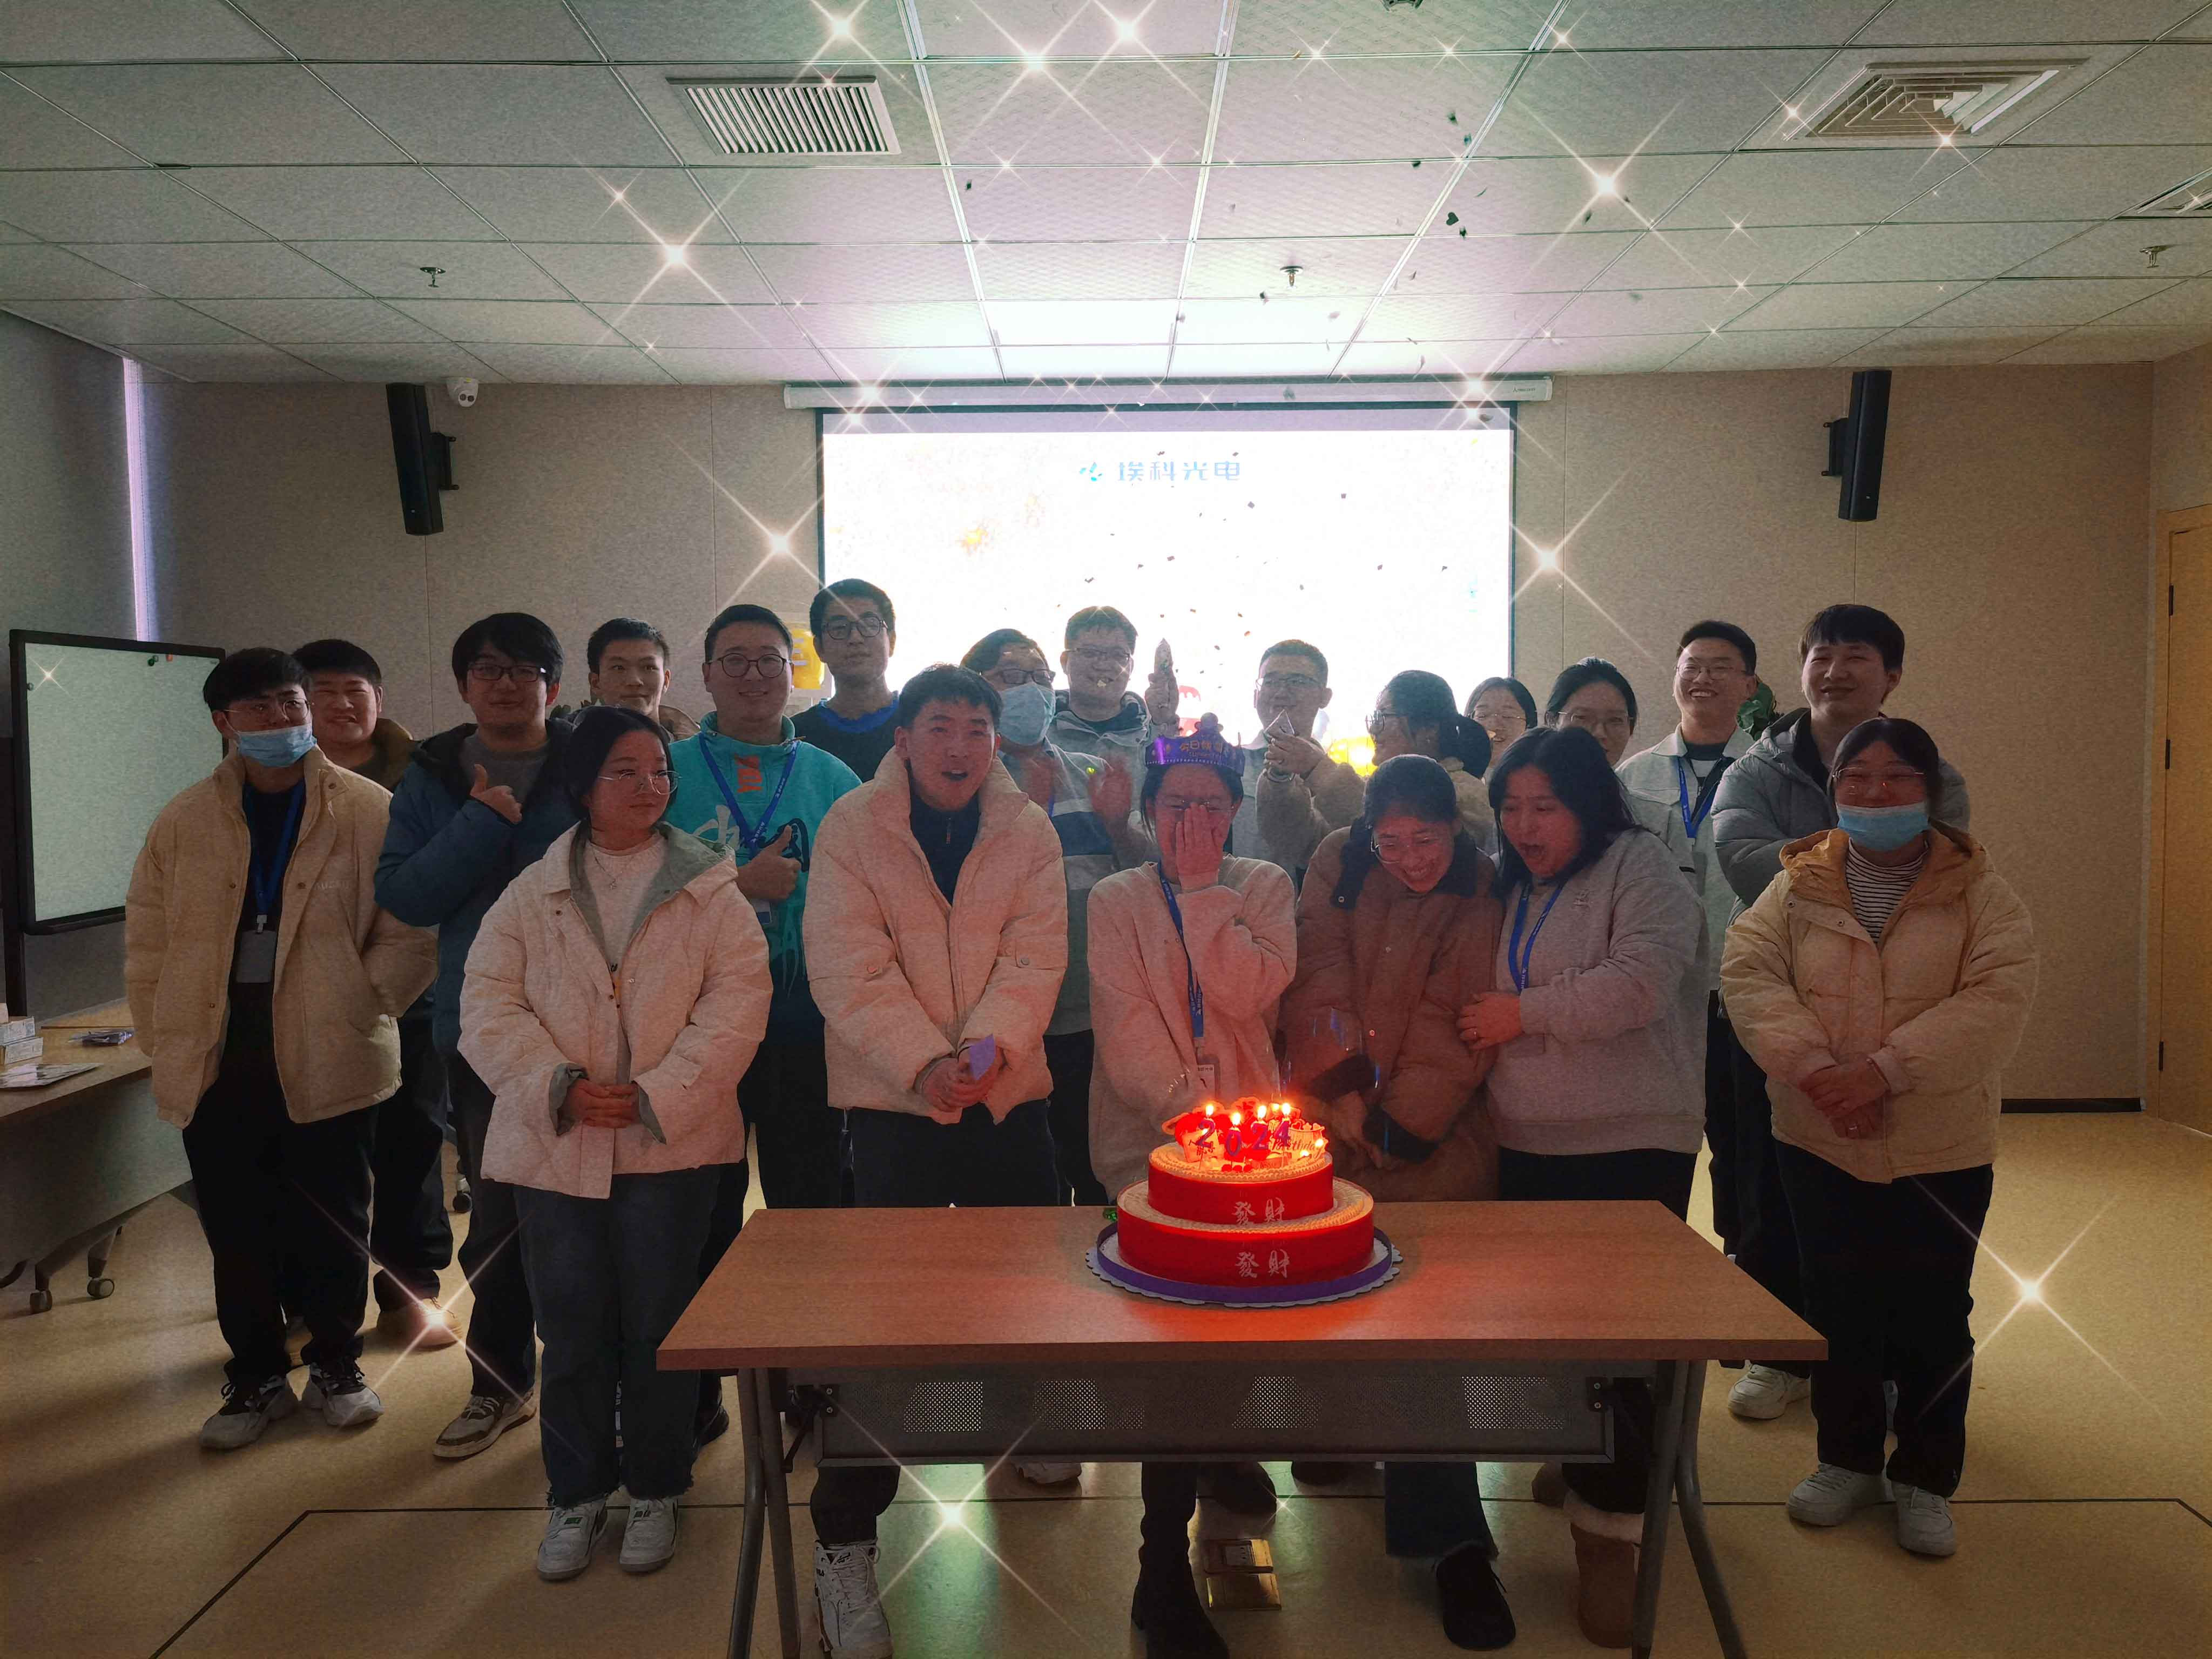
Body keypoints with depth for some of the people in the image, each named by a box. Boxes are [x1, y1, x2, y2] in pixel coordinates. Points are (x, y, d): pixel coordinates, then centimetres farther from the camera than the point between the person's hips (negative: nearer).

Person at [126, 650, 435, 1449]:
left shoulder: (370, 813, -4)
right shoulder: (182, 824, 6)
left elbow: (411, 934, -5)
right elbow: (147, 947, 9)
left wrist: (359, 1009, -11)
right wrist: (165, 1044, 4)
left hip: (329, 1061, -2)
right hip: (216, 1067, 3)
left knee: (334, 1226, 9)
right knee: (234, 1232, 12)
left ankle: (335, 1367, 29)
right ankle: (255, 1376, 30)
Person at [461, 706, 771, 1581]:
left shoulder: (710, 891, 1)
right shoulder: (531, 894, 6)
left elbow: (736, 1002, -6)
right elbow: (489, 1006, 1)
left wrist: (659, 1096, -15)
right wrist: (559, 1086, -14)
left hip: (670, 1143, -1)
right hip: (555, 1143, 2)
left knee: (660, 1326, 8)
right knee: (571, 1327, 10)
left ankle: (655, 1490, 26)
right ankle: (577, 1492, 28)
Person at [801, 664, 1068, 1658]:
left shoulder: (1028, 832, 4)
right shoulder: (851, 829, -4)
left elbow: (1034, 955, -4)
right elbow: (850, 970, -11)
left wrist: (989, 1046, -21)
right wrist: (925, 1061, -22)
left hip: (1009, 1092, 3)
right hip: (893, 1095, -3)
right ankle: (845, 1538, 6)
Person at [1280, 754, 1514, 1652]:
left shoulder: (1484, 901, -1)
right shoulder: (1337, 868, 3)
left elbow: (1459, 1028, -5)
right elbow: (1317, 989, -2)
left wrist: (1402, 1128, -11)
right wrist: (1348, 1099, -8)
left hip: (1434, 1142, -2)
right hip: (1334, 1130, 2)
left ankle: (1451, 1543, -3)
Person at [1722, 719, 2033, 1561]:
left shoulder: (1979, 894, -5)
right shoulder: (1797, 888, 1)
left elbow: (1998, 1001, -17)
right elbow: (1748, 972, -9)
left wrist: (1886, 1069, -27)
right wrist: (1812, 1065, -24)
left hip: (1941, 1150, -2)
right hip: (1819, 1142, 2)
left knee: (1932, 1317, 10)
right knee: (1839, 1309, 15)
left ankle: (1925, 1479, 30)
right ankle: (1847, 1459, 34)